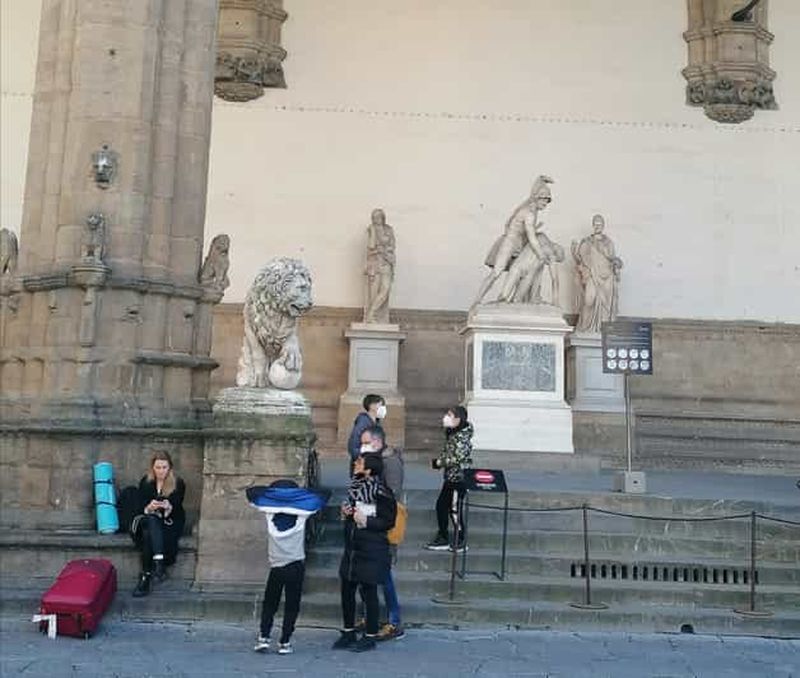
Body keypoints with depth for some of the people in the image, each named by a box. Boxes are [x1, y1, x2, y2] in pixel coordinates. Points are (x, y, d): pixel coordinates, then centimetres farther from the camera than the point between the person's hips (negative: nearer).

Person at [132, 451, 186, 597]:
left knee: (149, 535, -32)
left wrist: (168, 507, -32)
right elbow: (140, 508, 1)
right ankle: (159, 562, -46)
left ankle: (146, 577, -32)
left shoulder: (178, 484, -2)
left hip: (170, 523, -1)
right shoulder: (145, 482, 5)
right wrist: (149, 508, -22)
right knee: (151, 521, -36)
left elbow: (176, 510, -8)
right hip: (150, 521, 1)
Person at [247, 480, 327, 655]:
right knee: (291, 606, 8)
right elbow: (320, 498, 7)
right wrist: (299, 492, 12)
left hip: (276, 567, 1)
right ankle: (284, 643, 6)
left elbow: (251, 492, 9)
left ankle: (263, 638, 5)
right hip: (296, 566, -1)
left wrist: (272, 491, 13)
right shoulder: (302, 511, -4)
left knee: (269, 604, 15)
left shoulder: (269, 510, -2)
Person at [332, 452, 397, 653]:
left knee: (368, 591, 2)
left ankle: (370, 637, 15)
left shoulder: (380, 493, -16)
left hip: (371, 551, -8)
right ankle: (348, 633, 26)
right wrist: (346, 512, 2)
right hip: (352, 547, 8)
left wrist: (365, 520, -22)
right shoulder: (355, 487, 7)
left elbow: (388, 522, -14)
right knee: (347, 589, 12)